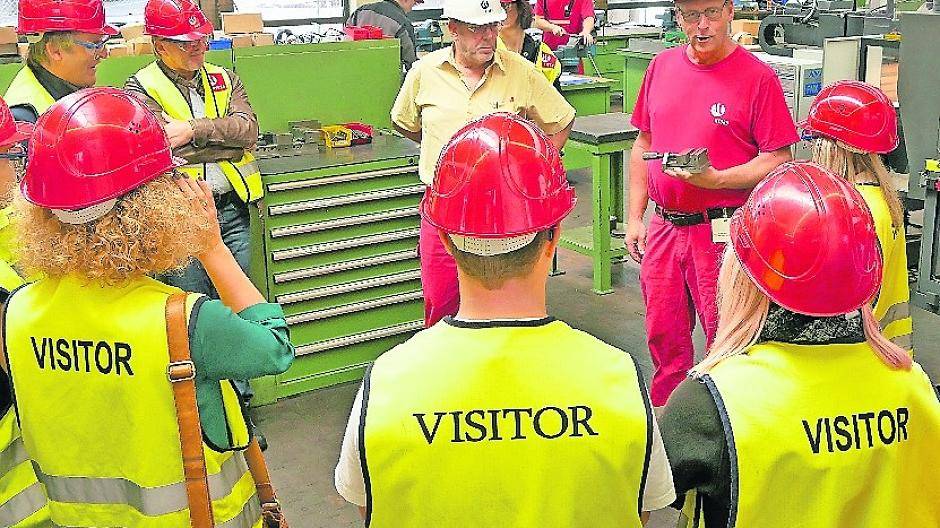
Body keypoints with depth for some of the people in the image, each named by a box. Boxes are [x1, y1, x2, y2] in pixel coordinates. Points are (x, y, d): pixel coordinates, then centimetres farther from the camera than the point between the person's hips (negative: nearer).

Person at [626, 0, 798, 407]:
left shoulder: (757, 76, -8)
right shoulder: (662, 66, 8)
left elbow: (776, 160, -9)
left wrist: (715, 179, -22)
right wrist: (635, 217, 10)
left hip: (722, 232, -5)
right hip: (662, 227, 5)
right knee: (662, 335, 16)